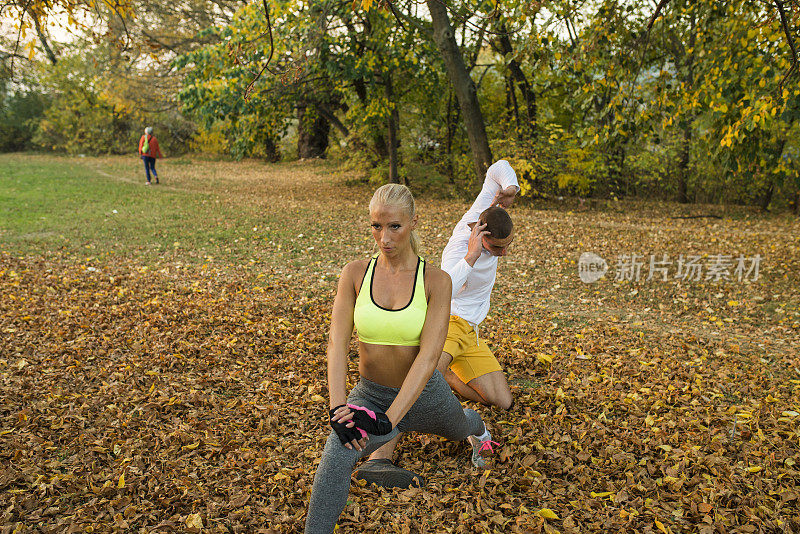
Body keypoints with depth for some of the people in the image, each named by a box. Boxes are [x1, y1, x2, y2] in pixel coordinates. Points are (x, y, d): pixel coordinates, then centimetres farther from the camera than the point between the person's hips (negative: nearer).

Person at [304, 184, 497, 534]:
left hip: (424, 396, 0)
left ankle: (479, 430, 73)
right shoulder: (355, 273, -12)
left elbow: (429, 355, -25)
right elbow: (337, 342, -17)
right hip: (370, 395, 0)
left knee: (462, 428, 33)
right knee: (337, 455, -32)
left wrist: (388, 419, -33)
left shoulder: (436, 280, -18)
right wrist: (337, 408, -30)